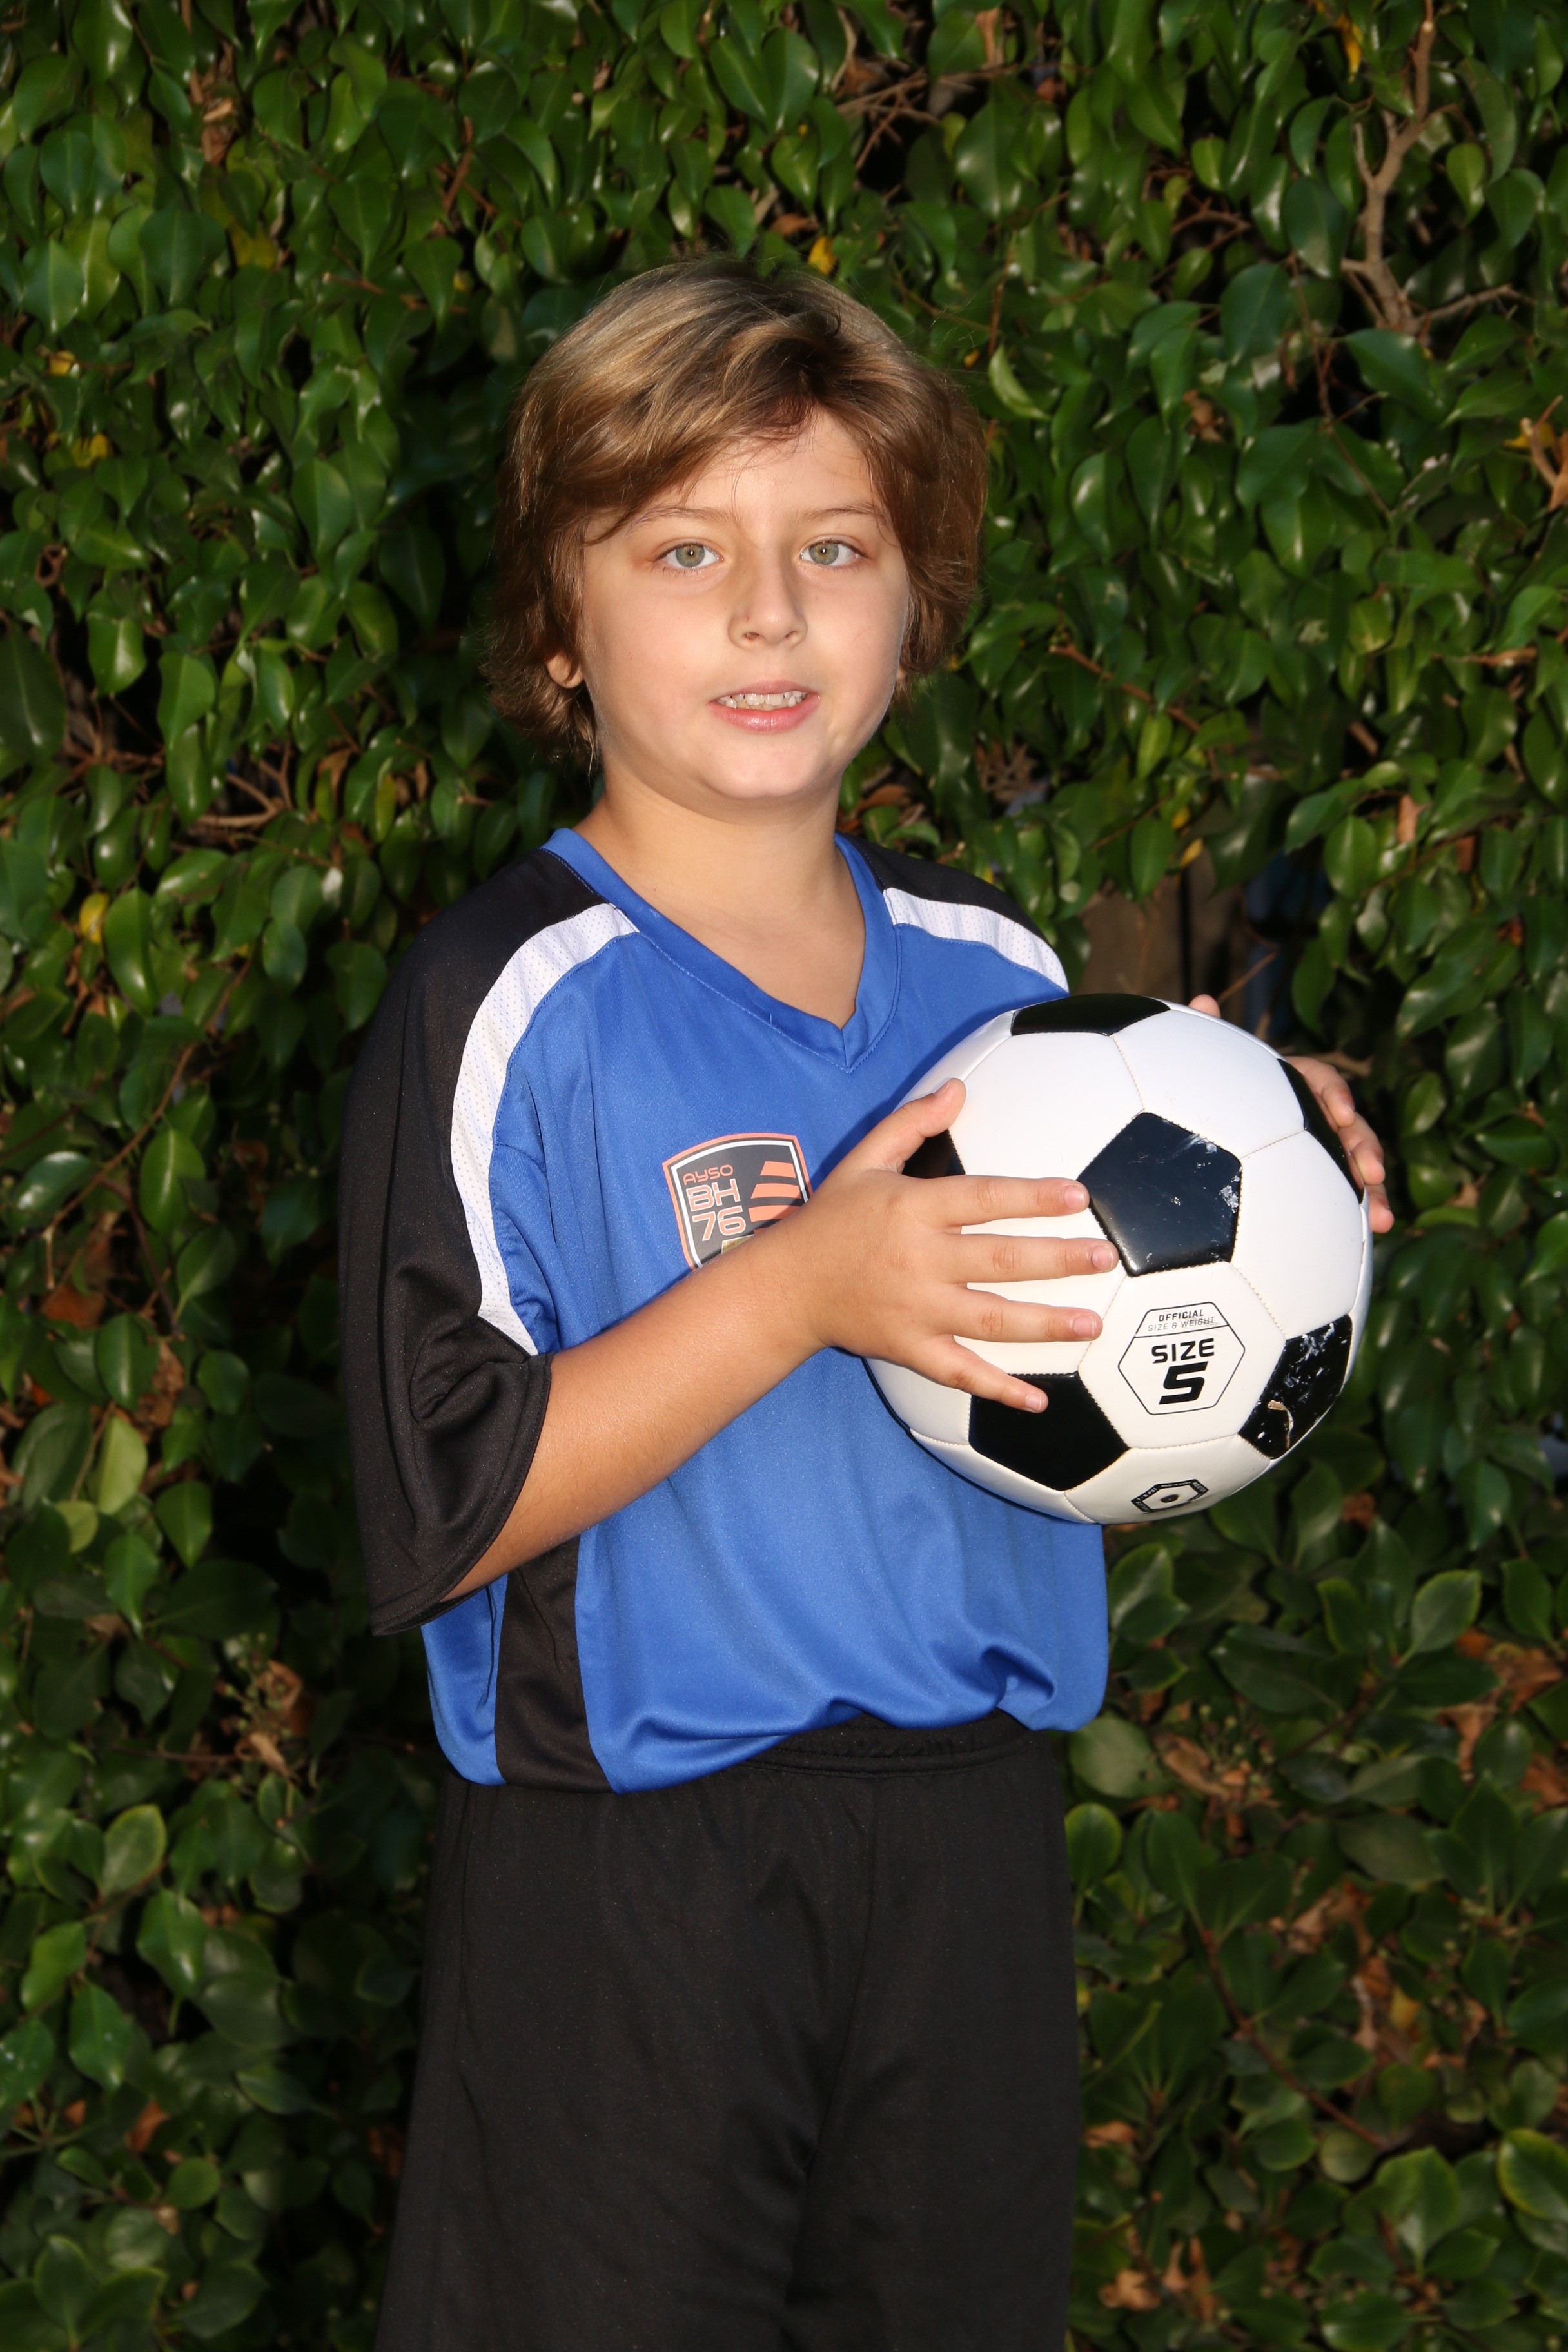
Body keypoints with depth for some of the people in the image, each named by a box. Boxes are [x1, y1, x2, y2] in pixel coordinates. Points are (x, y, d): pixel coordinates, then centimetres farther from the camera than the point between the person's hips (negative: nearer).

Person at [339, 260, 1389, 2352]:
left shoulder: (998, 976, 5)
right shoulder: (505, 1006, -13)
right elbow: (440, 1512, -18)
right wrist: (801, 1290, -26)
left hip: (973, 1823, 5)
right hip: (631, 1875, -5)